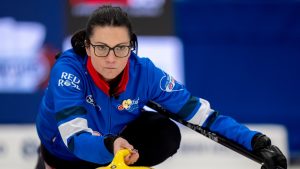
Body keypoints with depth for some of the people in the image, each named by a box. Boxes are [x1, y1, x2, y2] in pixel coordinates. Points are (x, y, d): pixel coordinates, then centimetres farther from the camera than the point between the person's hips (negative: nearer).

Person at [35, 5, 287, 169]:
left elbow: (200, 111, -25)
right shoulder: (68, 69, -37)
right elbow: (75, 138, -44)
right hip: (65, 148, 0)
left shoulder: (144, 72, -27)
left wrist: (257, 142, -36)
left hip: (115, 135, 0)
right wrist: (110, 145, -66)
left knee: (166, 136, -24)